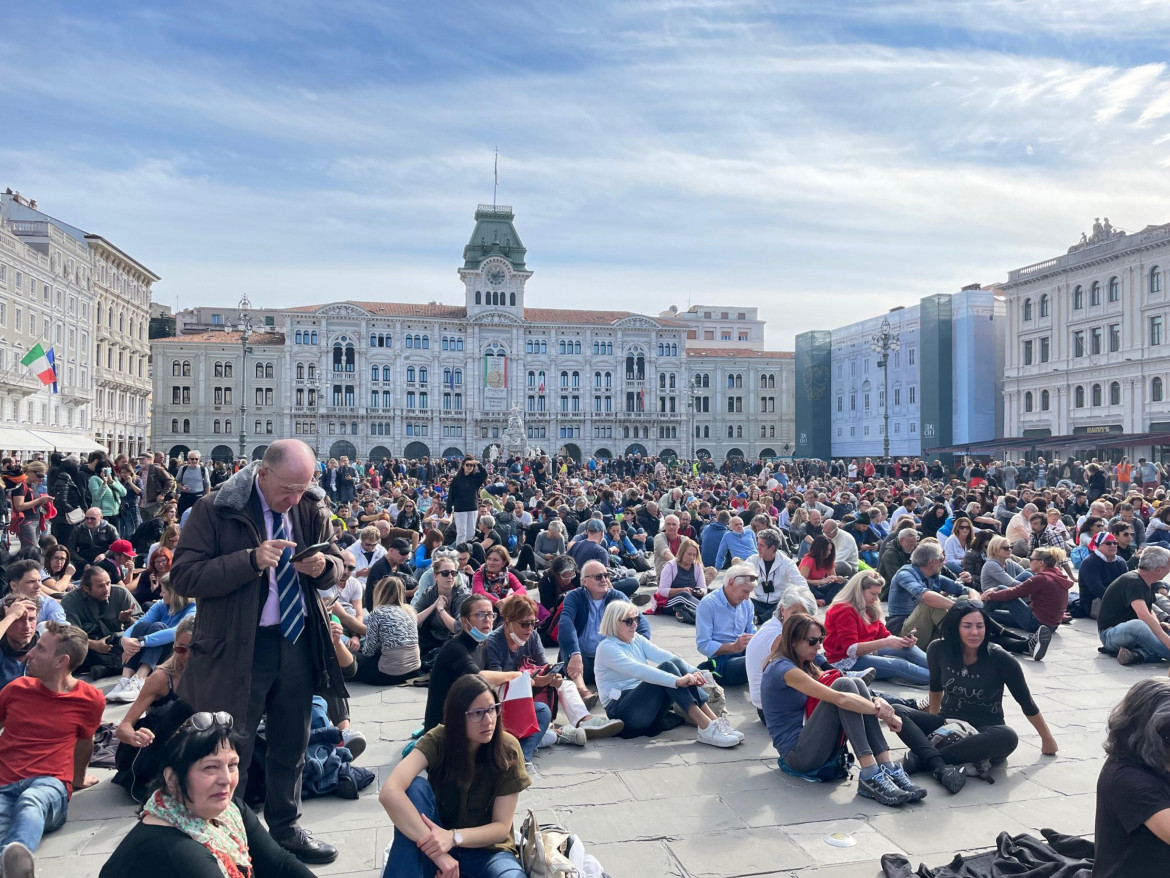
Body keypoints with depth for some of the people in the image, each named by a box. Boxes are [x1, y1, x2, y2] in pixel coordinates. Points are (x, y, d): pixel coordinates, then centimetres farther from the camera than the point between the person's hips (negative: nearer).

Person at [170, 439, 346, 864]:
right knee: (231, 752, 8)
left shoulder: (311, 509, 0)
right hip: (237, 648, -4)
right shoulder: (216, 509, -13)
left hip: (299, 642, 5)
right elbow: (183, 577, -16)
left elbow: (335, 565, 10)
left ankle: (286, 828, 39)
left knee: (291, 745, 19)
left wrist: (323, 566, -15)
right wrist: (250, 560, -27)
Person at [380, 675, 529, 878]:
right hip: (440, 844, 2)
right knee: (417, 787, -29)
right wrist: (437, 850, -38)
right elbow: (389, 793, -34)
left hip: (486, 850, -1)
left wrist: (454, 837, -31)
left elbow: (502, 827, -13)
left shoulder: (508, 750, -16)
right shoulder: (437, 741, -18)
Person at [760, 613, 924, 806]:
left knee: (856, 684, -9)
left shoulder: (806, 666, 14)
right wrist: (883, 713, -18)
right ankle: (870, 776, -29)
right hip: (796, 753, -9)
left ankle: (888, 769, -17)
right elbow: (839, 698, -25)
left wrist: (877, 701, -15)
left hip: (812, 744, 9)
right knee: (844, 686, -22)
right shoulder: (783, 669, -17)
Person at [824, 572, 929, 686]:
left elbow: (883, 634, 8)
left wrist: (904, 640, -14)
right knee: (900, 665, -25)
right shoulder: (844, 611, -17)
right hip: (847, 661, -9)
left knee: (908, 649, -8)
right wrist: (886, 643, -29)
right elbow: (851, 649, -24)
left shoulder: (870, 609, 13)